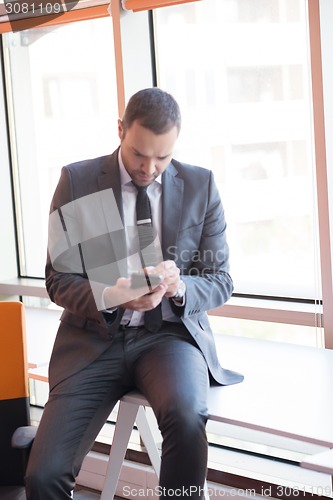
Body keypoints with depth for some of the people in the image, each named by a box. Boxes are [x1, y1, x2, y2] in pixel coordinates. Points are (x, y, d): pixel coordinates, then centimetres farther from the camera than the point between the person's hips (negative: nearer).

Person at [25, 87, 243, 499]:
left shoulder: (201, 187, 4)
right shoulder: (76, 182, 2)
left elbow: (221, 281, 8)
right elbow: (58, 279, 4)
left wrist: (180, 287, -16)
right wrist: (111, 297, -18)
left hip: (169, 332, 0)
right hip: (95, 337, 0)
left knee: (185, 416, -35)